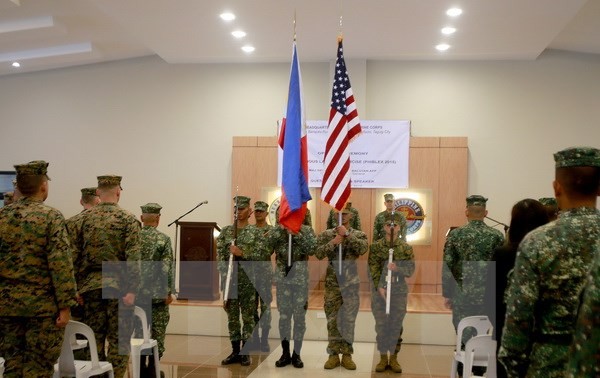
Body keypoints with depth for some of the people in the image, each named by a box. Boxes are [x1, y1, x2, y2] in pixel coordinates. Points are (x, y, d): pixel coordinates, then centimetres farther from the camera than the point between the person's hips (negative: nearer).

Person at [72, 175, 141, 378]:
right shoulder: (128, 219, -5)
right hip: (118, 285, -3)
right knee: (119, 340, 3)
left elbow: (75, 256, 4)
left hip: (90, 285, 4)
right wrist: (132, 290, -13)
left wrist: (77, 287, 8)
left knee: (94, 339, 11)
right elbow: (133, 258, -13)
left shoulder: (84, 218, 5)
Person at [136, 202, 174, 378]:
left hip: (137, 292, 4)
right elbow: (167, 269, -14)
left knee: (139, 330, 12)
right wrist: (169, 292, -6)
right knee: (157, 332, 5)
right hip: (158, 293, -3)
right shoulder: (163, 239, -10)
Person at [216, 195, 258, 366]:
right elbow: (220, 255, 3)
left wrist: (242, 253, -18)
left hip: (248, 281, -2)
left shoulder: (255, 232, 0)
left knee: (248, 317, 4)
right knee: (232, 317, 8)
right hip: (230, 280, 2)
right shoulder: (225, 231, 7)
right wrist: (224, 274, -10)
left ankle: (245, 352, 12)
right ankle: (235, 351, 17)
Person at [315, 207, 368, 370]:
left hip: (351, 282, 0)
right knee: (332, 319, 5)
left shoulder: (358, 234, 3)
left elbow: (363, 249, -18)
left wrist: (347, 234, -19)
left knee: (349, 319, 5)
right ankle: (334, 354, 14)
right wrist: (333, 242, -20)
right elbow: (318, 253, -9)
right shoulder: (326, 234, 3)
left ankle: (347, 354, 14)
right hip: (332, 282, 0)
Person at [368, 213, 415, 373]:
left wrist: (397, 268, -22)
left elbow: (411, 269, -3)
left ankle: (394, 358, 16)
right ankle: (383, 358, 15)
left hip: (399, 291, 1)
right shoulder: (376, 246, 1)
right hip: (379, 290, 0)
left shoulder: (406, 248, 3)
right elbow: (373, 269, -5)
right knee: (381, 325, 4)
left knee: (396, 326, 5)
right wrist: (380, 288, -16)